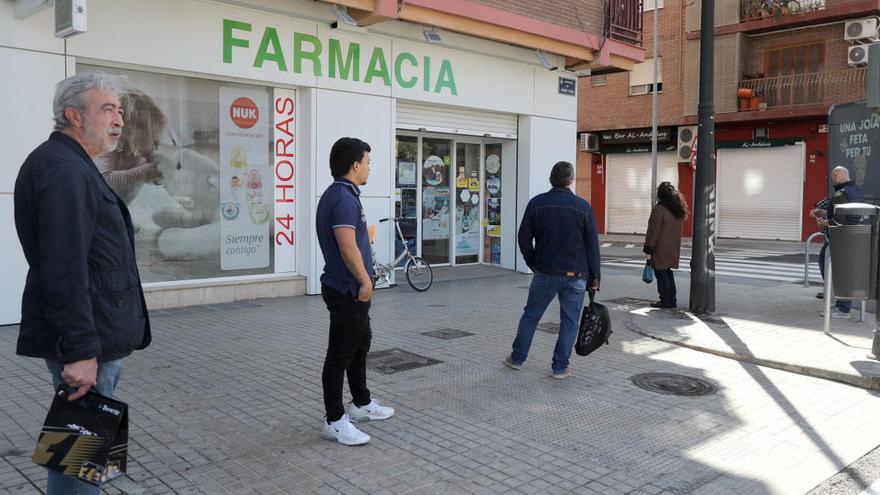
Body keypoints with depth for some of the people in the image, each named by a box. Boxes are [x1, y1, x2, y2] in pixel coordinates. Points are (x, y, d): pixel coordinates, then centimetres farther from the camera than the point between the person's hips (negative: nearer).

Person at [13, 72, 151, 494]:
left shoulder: (74, 166, 18)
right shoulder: (63, 169, -16)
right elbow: (65, 269, -24)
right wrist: (81, 349, -25)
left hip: (95, 337, 11)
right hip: (85, 343, -11)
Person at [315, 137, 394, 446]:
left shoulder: (339, 194, 12)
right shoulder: (344, 198, -20)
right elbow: (348, 248, -27)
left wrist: (364, 278, 20)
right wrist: (365, 280, -15)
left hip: (350, 289, 11)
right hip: (348, 290, -11)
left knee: (361, 344, 22)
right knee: (341, 355, -1)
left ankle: (361, 404, 37)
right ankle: (335, 422, 9)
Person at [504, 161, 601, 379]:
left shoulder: (537, 203, -1)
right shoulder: (583, 206, -2)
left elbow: (524, 238, 0)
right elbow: (592, 244, -1)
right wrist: (594, 276, 6)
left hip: (545, 272, 1)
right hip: (576, 275, -1)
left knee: (530, 315, 14)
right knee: (569, 321, 7)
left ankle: (517, 358, 22)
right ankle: (560, 367, 10)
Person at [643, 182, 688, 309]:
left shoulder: (659, 210, -18)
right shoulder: (678, 210, 7)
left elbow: (653, 232, -18)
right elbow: (676, 229, 15)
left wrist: (648, 250, -13)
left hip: (660, 249, -8)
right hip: (673, 249, 8)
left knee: (661, 275, 1)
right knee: (668, 273, 17)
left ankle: (665, 301, 4)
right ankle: (672, 300, 21)